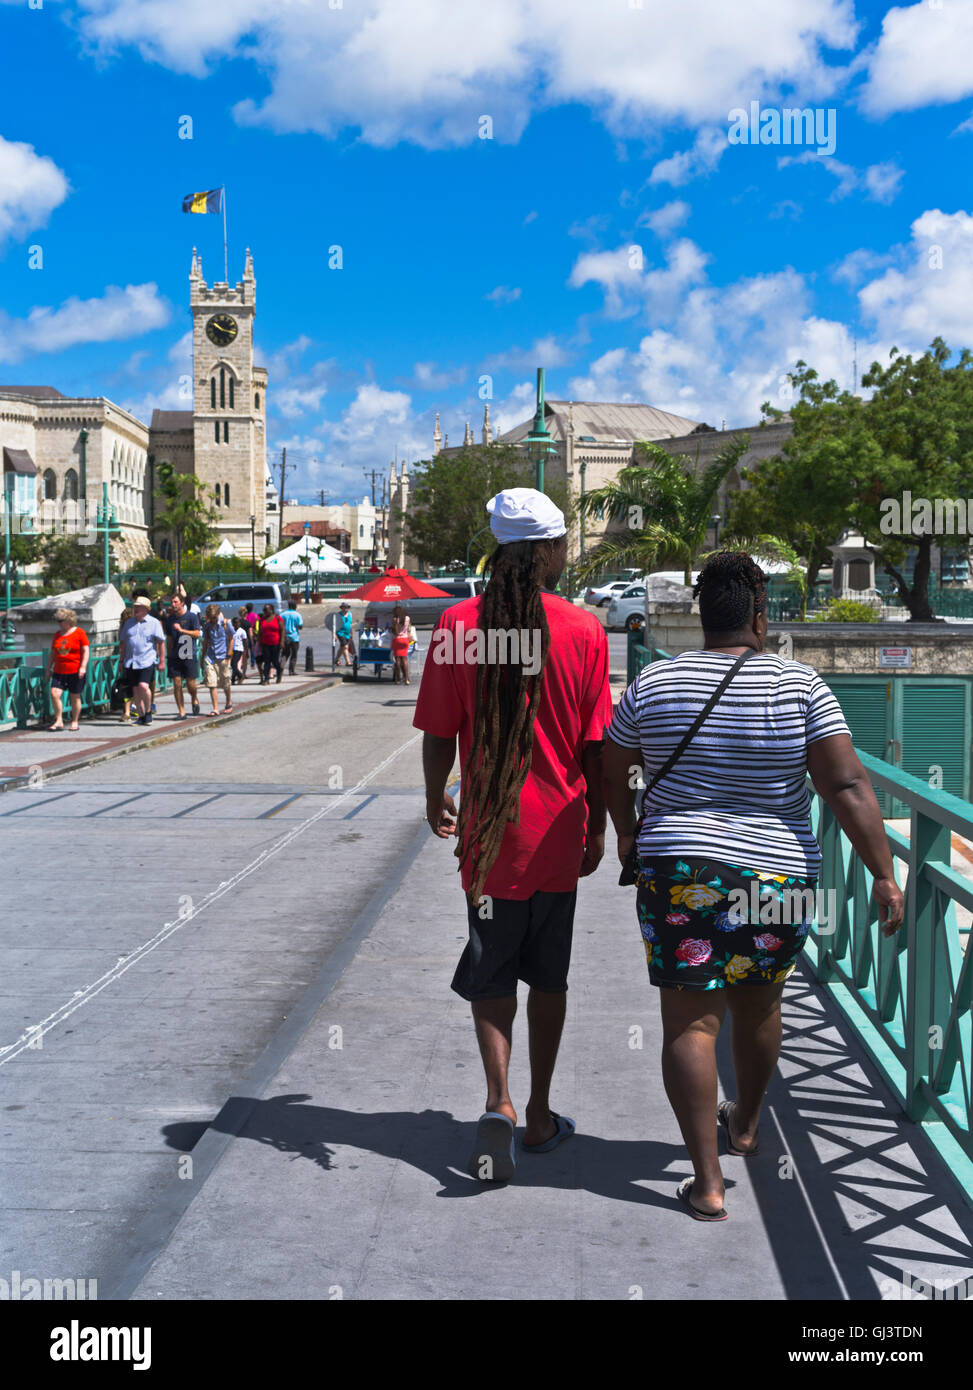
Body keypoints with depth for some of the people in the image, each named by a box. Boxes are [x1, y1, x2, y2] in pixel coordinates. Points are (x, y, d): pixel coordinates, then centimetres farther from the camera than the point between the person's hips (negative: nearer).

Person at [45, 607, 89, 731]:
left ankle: (75, 722, 16)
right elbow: (52, 653, 18)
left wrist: (83, 666, -16)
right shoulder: (57, 635, 13)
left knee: (75, 697, 3)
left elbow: (86, 651, -6)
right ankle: (59, 721, -4)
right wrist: (48, 669, 14)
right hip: (59, 671, 4)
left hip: (75, 671, -4)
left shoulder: (79, 632, -2)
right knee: (54, 693, -12)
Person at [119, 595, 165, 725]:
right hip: (130, 663, 5)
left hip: (147, 661, -5)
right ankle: (141, 716, 13)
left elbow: (161, 642, 1)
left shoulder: (154, 623, 1)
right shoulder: (129, 623, 14)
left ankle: (148, 711, 0)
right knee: (135, 690, 3)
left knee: (143, 686, -20)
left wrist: (161, 660, -4)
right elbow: (123, 643, 18)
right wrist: (122, 661, 15)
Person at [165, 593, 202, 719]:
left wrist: (181, 630, -21)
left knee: (190, 684, -2)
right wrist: (169, 655, 14)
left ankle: (194, 699, 31)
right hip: (174, 656, 3)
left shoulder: (191, 617, -2)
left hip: (189, 655, -3)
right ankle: (181, 711, 2)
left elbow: (197, 633, -11)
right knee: (177, 684, -3)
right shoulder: (170, 619, 11)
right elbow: (169, 639, 16)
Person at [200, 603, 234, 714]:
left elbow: (231, 640, 1)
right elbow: (205, 642, 14)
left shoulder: (225, 623, -5)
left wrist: (228, 656, -5)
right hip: (210, 657, 2)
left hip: (222, 657, -2)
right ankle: (215, 708, -6)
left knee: (225, 684, 9)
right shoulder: (207, 625, 5)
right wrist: (202, 658, 14)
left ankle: (229, 703, 32)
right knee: (211, 684, -8)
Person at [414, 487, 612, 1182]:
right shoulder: (584, 630, -8)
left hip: (488, 832, 0)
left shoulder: (459, 623, -8)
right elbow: (595, 747, -5)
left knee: (492, 974, 12)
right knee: (549, 977, 16)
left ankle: (499, 1103, -7)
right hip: (557, 835, 1)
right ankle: (540, 1117, 25)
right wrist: (597, 829, 8)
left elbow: (438, 734, -4)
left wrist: (436, 800, 14)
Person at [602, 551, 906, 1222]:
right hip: (779, 874, 1)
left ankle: (708, 1183, 0)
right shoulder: (801, 685, -5)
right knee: (759, 1000, 23)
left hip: (682, 872, -1)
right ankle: (746, 1125, 44)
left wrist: (629, 836, 29)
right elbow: (848, 785, -13)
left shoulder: (654, 683, 0)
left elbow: (612, 775, 12)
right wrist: (884, 874, -10)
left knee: (692, 1021, 1)